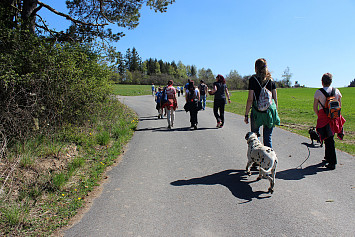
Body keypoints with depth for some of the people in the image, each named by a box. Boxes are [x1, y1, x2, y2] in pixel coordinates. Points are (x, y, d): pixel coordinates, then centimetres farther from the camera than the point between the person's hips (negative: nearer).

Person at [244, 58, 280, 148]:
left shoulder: (253, 79, -4)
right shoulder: (271, 79, 7)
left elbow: (250, 99, -7)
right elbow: (275, 98, 7)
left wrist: (246, 114, -1)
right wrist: (275, 112, 17)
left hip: (257, 111, -3)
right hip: (270, 111, 3)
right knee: (268, 138, 10)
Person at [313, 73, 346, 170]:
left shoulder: (318, 92, -9)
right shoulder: (336, 91, 4)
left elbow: (315, 107, -7)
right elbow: (340, 105, 11)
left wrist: (319, 116, 7)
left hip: (324, 117, -4)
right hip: (335, 117, 4)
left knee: (329, 140, 0)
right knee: (329, 139, 20)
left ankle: (332, 163, 2)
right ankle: (328, 157, 34)